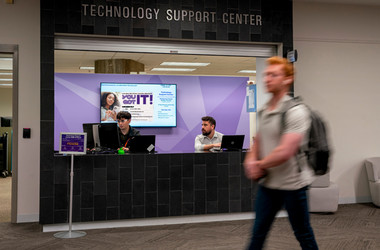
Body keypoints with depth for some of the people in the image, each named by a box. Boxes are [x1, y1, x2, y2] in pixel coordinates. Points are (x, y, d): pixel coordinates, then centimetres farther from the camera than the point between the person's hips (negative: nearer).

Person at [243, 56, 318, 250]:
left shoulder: (295, 111, -17)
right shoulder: (264, 111, 8)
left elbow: (285, 152, -25)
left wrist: (259, 165, -10)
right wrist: (251, 160, -4)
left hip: (292, 184, -7)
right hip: (267, 183, 7)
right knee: (258, 233, 13)